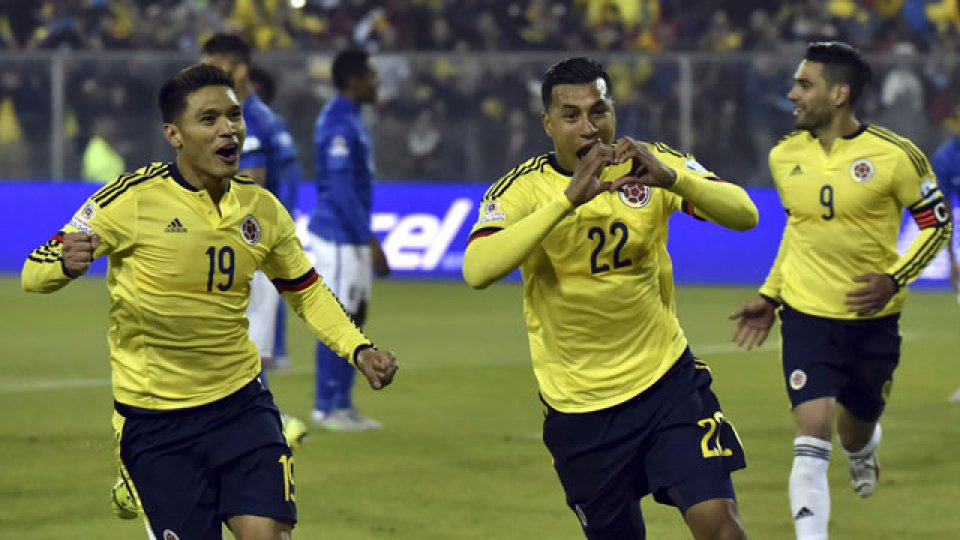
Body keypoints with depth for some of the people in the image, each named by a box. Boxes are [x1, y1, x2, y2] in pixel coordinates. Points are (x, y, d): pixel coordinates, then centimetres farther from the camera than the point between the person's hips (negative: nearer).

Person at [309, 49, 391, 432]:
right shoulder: (338, 124, -17)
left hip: (353, 238, 10)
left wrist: (369, 241, 20)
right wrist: (370, 240, -22)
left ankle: (343, 405, 17)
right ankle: (327, 409, -1)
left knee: (355, 316, 12)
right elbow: (341, 189, -22)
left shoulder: (350, 119, 14)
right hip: (339, 238, -10)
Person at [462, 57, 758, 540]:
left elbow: (744, 215, -16)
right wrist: (569, 198, -38)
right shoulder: (523, 188, -11)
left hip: (667, 379, 1)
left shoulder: (650, 163, -4)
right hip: (577, 405, -1)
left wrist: (670, 179, -34)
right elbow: (477, 270, -29)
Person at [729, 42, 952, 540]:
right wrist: (770, 295, 14)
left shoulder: (895, 156, -12)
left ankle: (863, 451, 56)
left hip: (874, 321, -1)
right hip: (806, 316, 1)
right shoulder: (784, 156, 1)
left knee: (856, 432, 17)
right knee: (811, 439, -16)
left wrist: (894, 279, -16)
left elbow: (937, 224, -4)